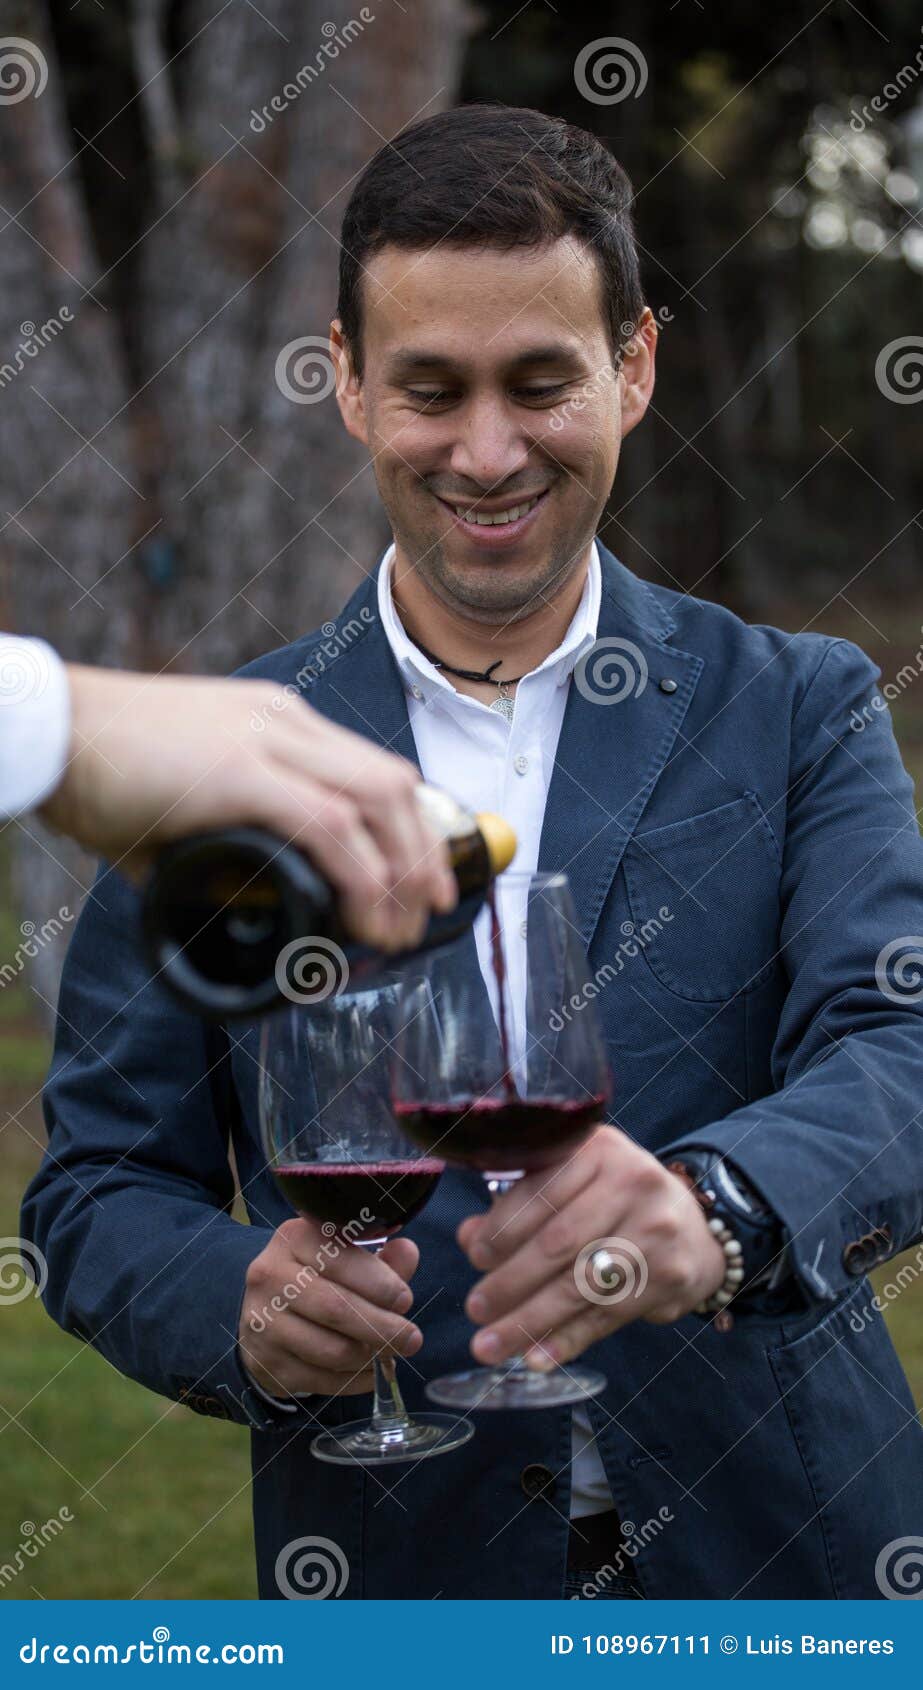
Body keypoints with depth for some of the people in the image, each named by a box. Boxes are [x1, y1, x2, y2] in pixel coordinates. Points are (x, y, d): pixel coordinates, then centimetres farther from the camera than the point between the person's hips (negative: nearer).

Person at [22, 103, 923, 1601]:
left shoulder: (801, 713, -2)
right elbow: (98, 1194, 1)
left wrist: (716, 1208, -37)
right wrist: (244, 1307, -21)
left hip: (787, 1559, 0)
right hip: (392, 1579, 0)